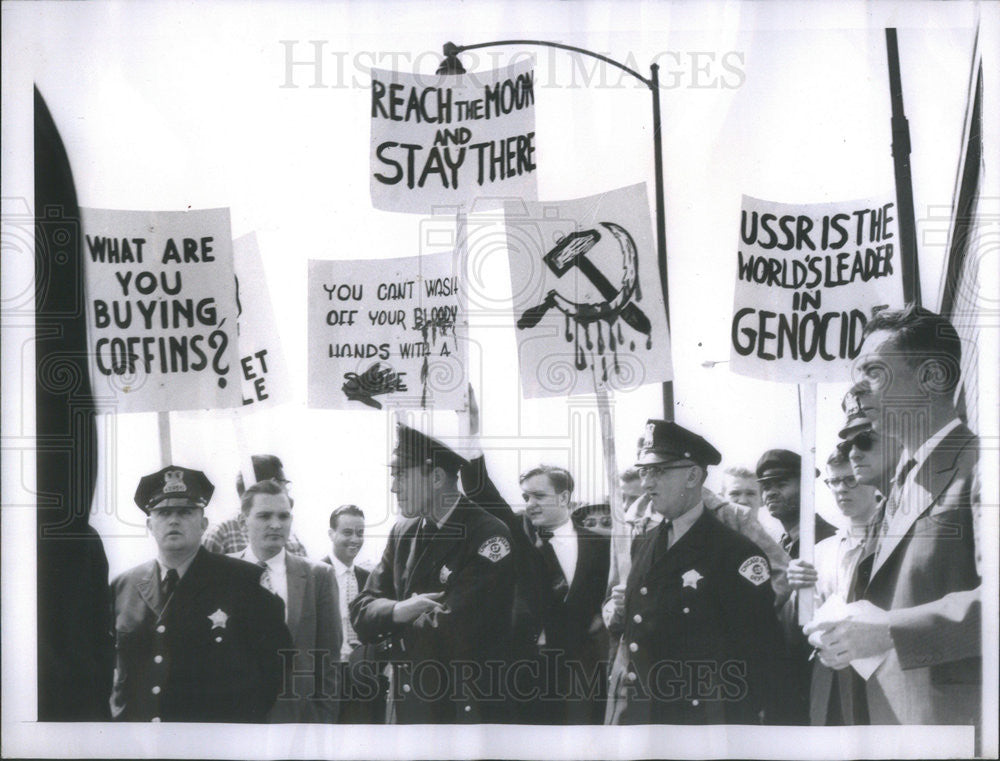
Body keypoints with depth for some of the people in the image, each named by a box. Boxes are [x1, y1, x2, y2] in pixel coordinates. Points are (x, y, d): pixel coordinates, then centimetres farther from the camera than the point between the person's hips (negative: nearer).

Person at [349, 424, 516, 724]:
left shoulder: (489, 536, -14)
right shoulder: (402, 533, 9)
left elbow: (455, 630, -22)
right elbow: (361, 611, 4)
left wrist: (392, 632, -7)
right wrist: (397, 611, -18)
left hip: (467, 710, -6)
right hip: (409, 707, 6)